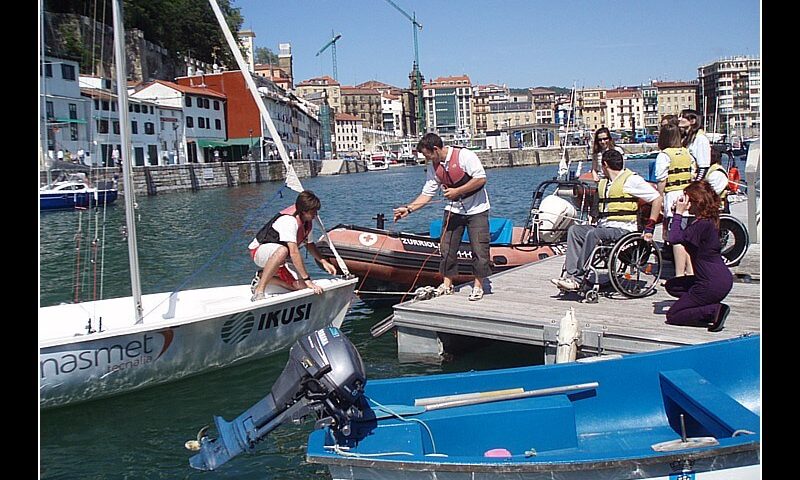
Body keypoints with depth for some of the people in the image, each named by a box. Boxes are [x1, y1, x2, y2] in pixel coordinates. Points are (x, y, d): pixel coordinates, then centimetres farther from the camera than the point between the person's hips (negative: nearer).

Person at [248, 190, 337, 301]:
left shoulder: (307, 222, -1)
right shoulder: (289, 220, -29)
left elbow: (309, 244, 15)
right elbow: (294, 252, -35)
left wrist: (324, 262, 1)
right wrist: (307, 280, -36)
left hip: (281, 259, 8)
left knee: (300, 286, -11)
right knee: (283, 251, -43)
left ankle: (264, 277, 8)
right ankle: (259, 290, -33)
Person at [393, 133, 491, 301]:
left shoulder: (464, 156, -18)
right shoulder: (433, 167, 1)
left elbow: (481, 179, -21)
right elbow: (427, 193, 3)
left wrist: (457, 191, -22)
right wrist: (408, 209, -7)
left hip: (476, 209, -5)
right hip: (453, 209, 6)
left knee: (479, 248, -5)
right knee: (447, 247, 2)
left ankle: (478, 286, 7)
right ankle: (447, 284, 12)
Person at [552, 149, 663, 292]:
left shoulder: (631, 179, -2)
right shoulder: (603, 183, 22)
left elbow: (657, 199, -5)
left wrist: (649, 228, -9)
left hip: (624, 230, -8)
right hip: (603, 226, 8)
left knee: (593, 234, -32)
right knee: (574, 230, -14)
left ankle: (578, 280, -31)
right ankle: (571, 274, -25)